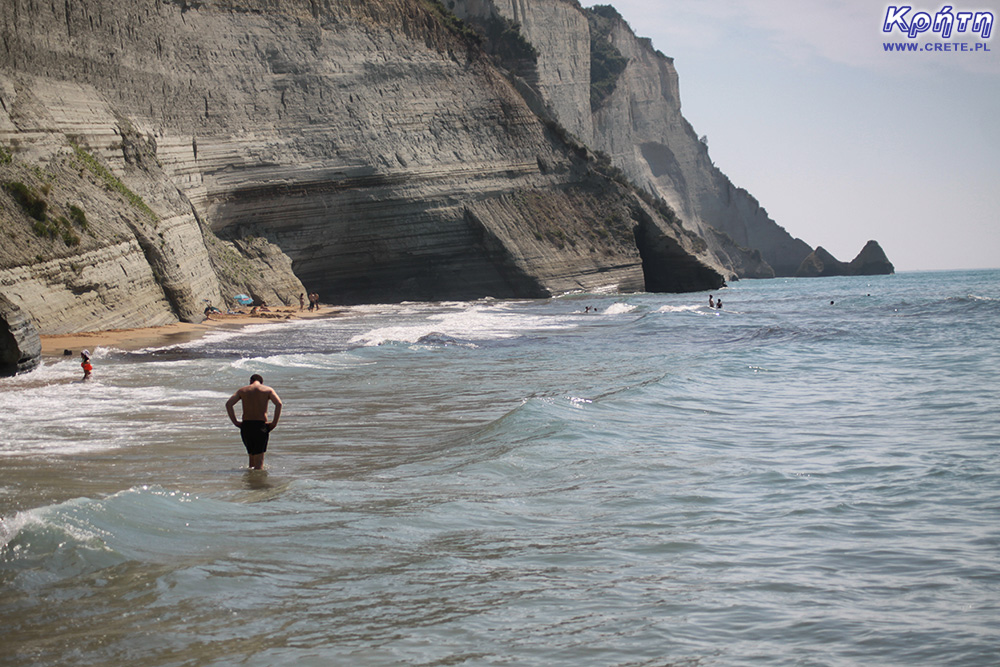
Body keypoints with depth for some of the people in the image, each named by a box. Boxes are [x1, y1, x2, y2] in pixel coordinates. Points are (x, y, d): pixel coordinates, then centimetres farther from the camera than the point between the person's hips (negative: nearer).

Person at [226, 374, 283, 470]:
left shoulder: (242, 390, 13)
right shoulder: (268, 390, 7)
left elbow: (228, 404, 1)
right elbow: (278, 404, -10)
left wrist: (235, 422, 1)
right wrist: (274, 423, -7)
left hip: (246, 425, 2)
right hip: (261, 425, -2)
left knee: (251, 455, 19)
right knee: (259, 458, -1)